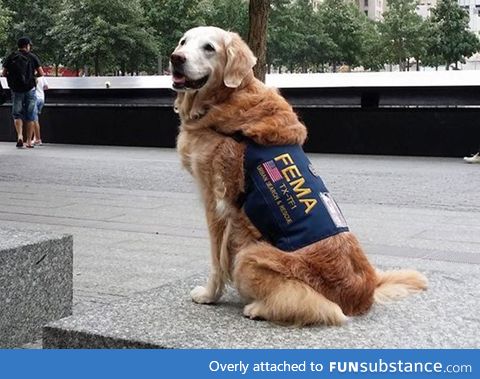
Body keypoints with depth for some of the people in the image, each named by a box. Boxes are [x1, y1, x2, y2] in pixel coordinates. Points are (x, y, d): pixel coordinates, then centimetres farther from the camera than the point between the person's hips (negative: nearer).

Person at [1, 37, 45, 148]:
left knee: (17, 114, 7)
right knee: (29, 116, 6)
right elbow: (41, 73, -1)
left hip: (16, 89, 1)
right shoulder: (32, 57, 0)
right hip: (30, 89, -1)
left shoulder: (10, 57, 4)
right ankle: (29, 141, 7)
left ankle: (19, 135, -15)